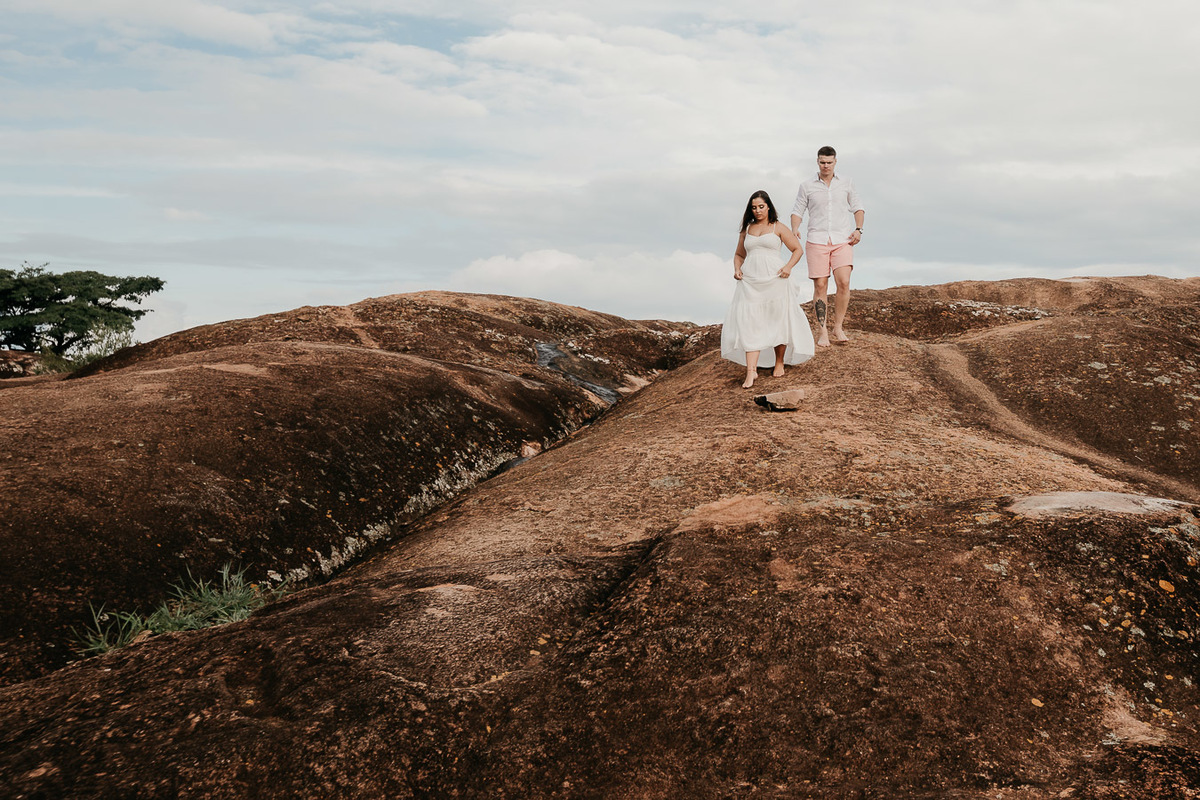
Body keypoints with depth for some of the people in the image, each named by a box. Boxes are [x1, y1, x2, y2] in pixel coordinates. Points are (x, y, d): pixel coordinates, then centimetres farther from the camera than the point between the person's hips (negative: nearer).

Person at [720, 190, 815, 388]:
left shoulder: (778, 227, 7)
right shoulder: (746, 229, 16)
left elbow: (798, 249, 8)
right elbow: (739, 254, 27)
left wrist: (788, 267, -8)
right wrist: (737, 269, 6)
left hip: (774, 278, -2)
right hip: (750, 281, 2)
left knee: (778, 320, 3)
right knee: (748, 322, -9)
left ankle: (779, 363, 21)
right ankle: (751, 370, -13)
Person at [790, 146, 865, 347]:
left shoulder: (846, 183, 9)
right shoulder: (807, 186, 5)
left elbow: (857, 208, 15)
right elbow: (798, 210, 8)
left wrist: (858, 229, -1)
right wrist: (794, 229, -11)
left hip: (842, 240, 1)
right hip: (817, 241, 0)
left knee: (844, 283, -14)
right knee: (820, 286, -3)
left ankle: (838, 328, 0)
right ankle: (822, 332, 5)